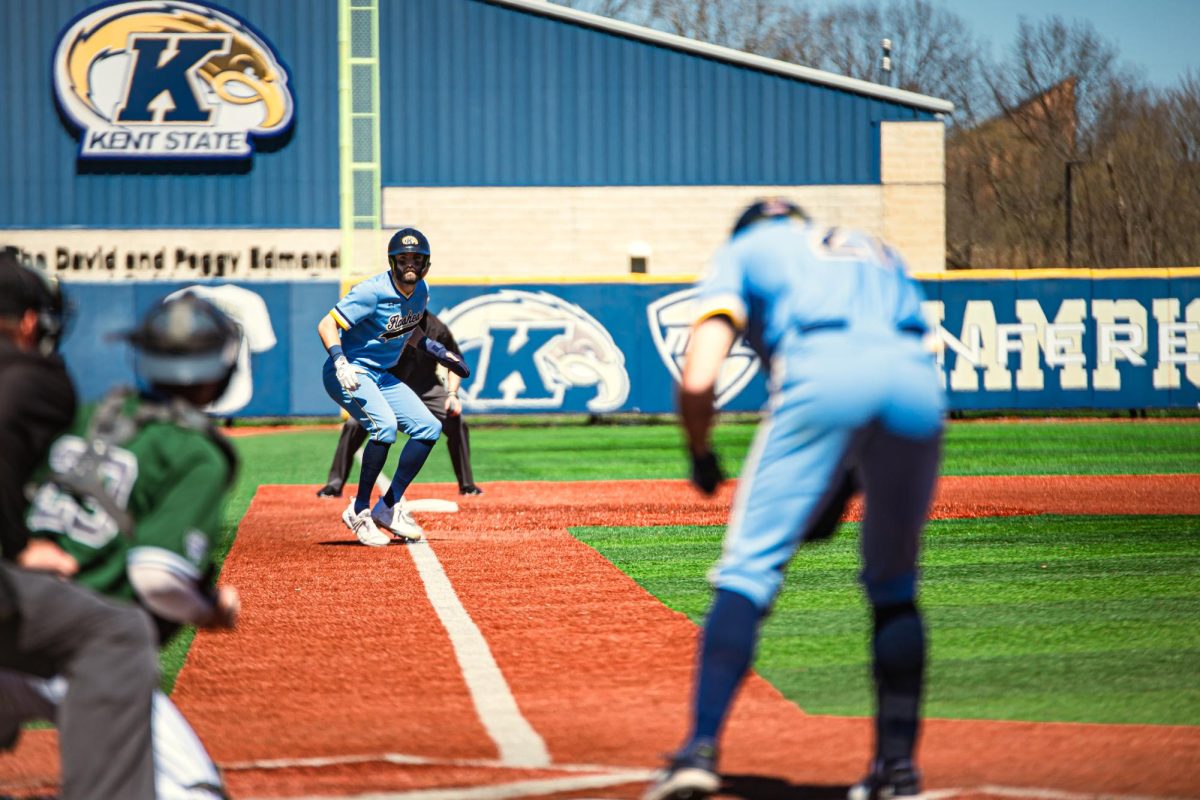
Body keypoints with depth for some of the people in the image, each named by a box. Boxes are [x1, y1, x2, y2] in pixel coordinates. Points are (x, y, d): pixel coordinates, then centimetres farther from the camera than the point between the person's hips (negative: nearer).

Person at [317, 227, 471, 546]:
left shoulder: (420, 292, 3)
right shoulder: (374, 292, -22)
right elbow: (326, 324, -24)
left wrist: (438, 352, 17)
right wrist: (340, 362, -38)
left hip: (381, 376, 9)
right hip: (349, 373, -9)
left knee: (429, 428, 3)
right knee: (385, 425, -30)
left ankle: (389, 507, 10)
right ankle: (360, 510, -15)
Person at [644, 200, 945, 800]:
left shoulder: (743, 249, 27)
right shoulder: (878, 253, 41)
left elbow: (697, 380, 12)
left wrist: (700, 457, 30)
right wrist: (842, 490, 33)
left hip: (821, 378, -4)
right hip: (920, 385, 4)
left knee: (750, 565, -2)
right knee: (894, 585, 19)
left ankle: (701, 747, -15)